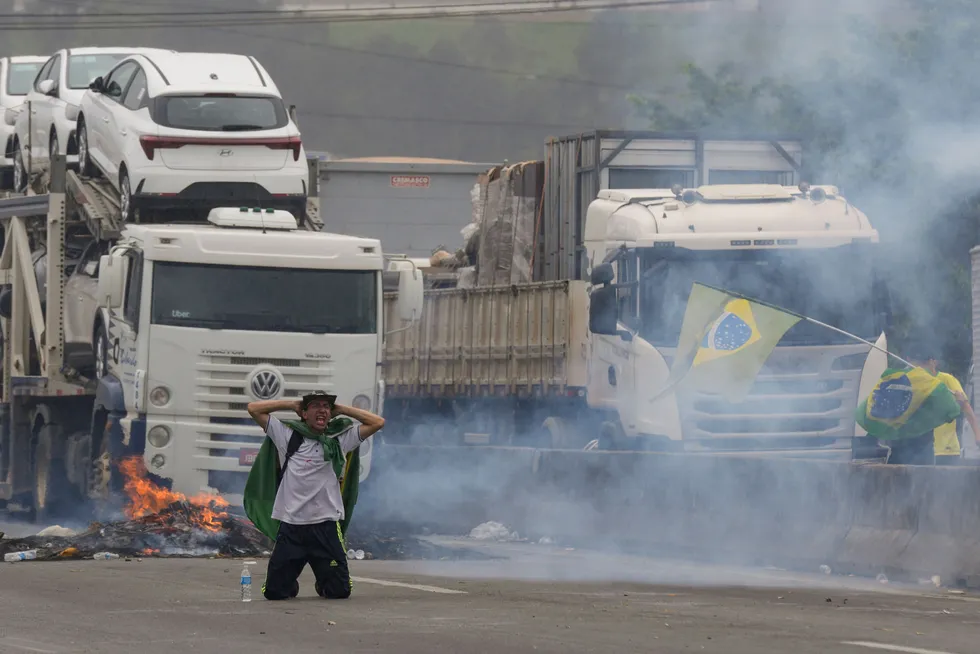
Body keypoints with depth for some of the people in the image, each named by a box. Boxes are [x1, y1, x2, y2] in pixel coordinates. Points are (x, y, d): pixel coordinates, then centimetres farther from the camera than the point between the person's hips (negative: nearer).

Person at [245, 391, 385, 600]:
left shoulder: (340, 440, 9)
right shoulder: (289, 436, 6)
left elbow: (377, 422, 7)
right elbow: (254, 408, 6)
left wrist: (340, 409, 9)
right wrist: (292, 404, 8)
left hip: (326, 526, 1)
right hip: (291, 526, 0)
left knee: (340, 591, 0)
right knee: (274, 592, -1)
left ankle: (323, 583, 35)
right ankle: (291, 583, 34)